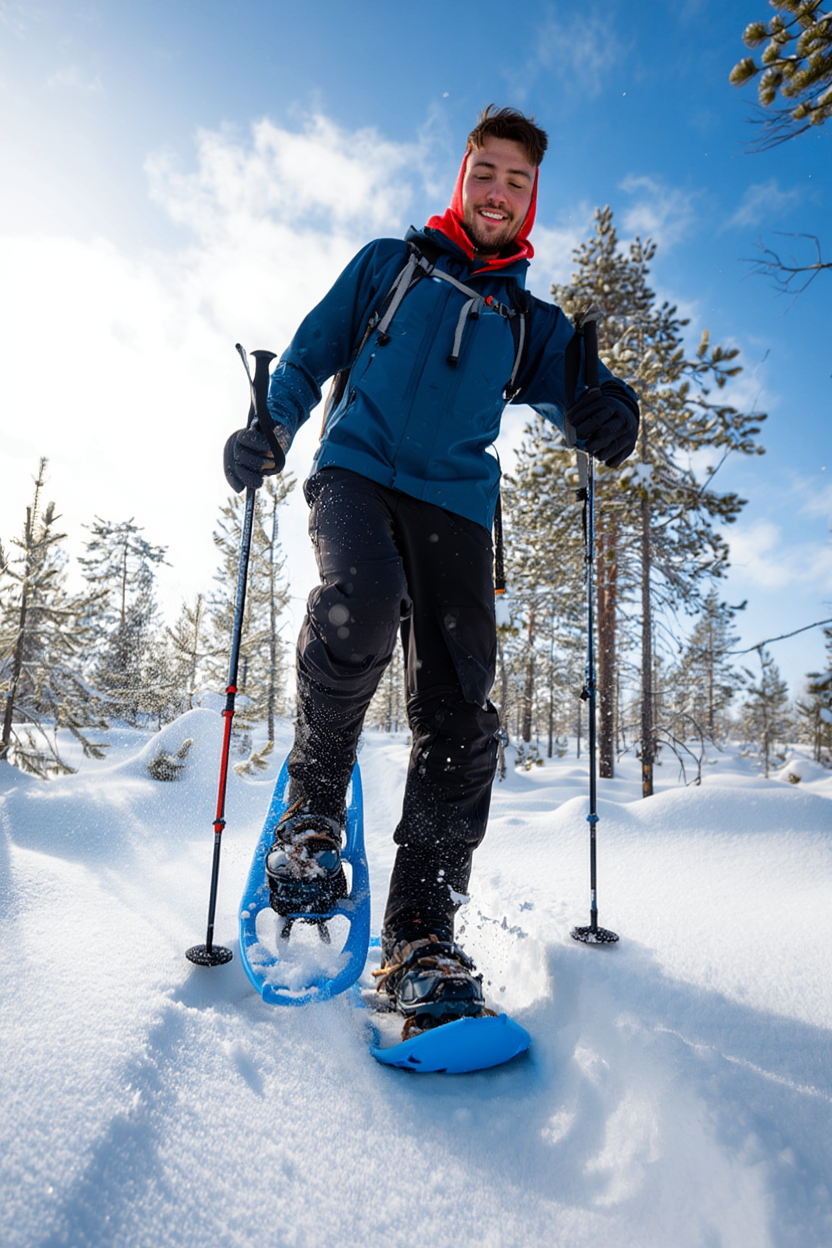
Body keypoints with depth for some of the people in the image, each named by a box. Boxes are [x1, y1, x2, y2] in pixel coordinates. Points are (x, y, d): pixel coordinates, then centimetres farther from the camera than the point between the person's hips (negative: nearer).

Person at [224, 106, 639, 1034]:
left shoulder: (532, 323, 25)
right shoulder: (389, 263, 22)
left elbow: (577, 392, 12)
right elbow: (310, 356, 20)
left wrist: (608, 416, -13)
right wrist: (270, 430, 1)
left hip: (454, 504, 2)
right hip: (356, 471, -1)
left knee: (460, 718, -12)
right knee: (360, 601, -35)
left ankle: (418, 940, -2)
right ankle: (312, 806, -10)